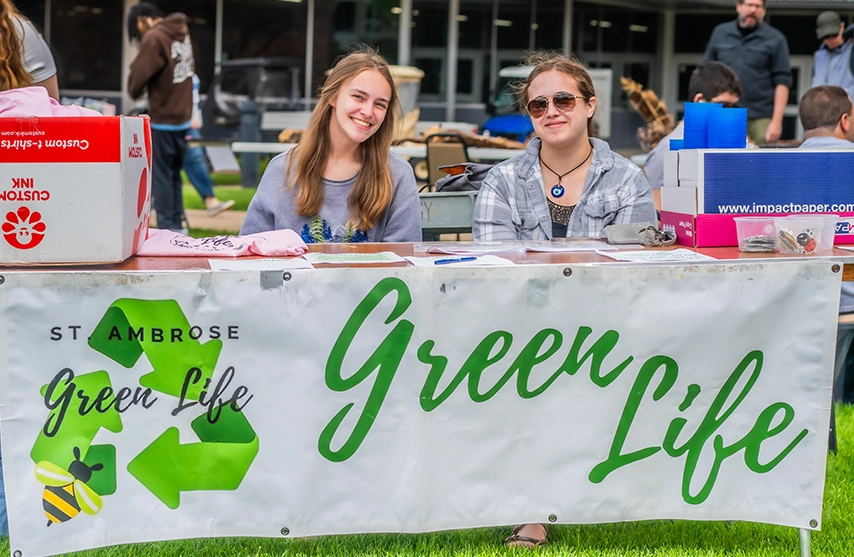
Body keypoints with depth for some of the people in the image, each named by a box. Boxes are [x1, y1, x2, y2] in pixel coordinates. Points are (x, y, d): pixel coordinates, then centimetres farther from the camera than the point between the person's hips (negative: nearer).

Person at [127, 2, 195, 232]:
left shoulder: (154, 38, -17)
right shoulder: (181, 31, 8)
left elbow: (137, 78, -17)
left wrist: (134, 90, 3)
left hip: (162, 120, -8)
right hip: (183, 117, 8)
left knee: (161, 175, -1)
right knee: (174, 174, 15)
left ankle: (167, 227, 0)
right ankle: (177, 225, 19)